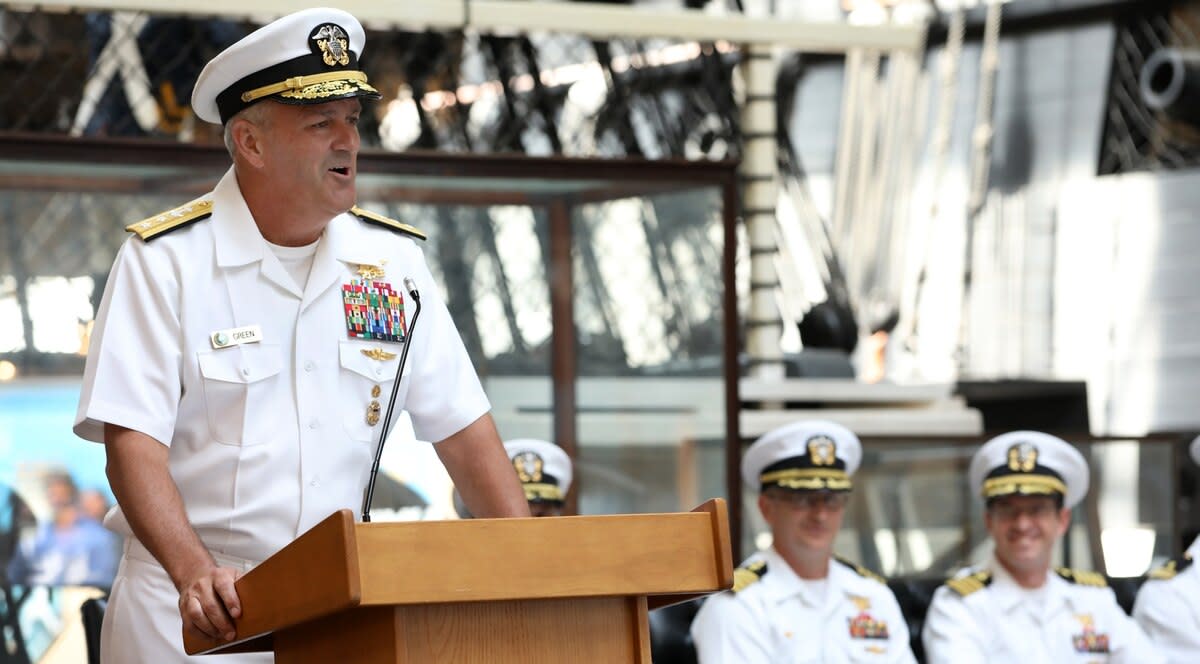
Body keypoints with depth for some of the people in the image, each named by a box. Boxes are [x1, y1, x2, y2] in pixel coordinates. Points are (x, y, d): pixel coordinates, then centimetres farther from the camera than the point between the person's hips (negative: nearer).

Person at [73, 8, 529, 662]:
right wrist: (194, 571, -29)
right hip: (192, 609, -3)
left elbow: (461, 426, 8)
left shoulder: (391, 260, 6)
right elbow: (132, 443, -14)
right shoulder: (164, 259, -6)